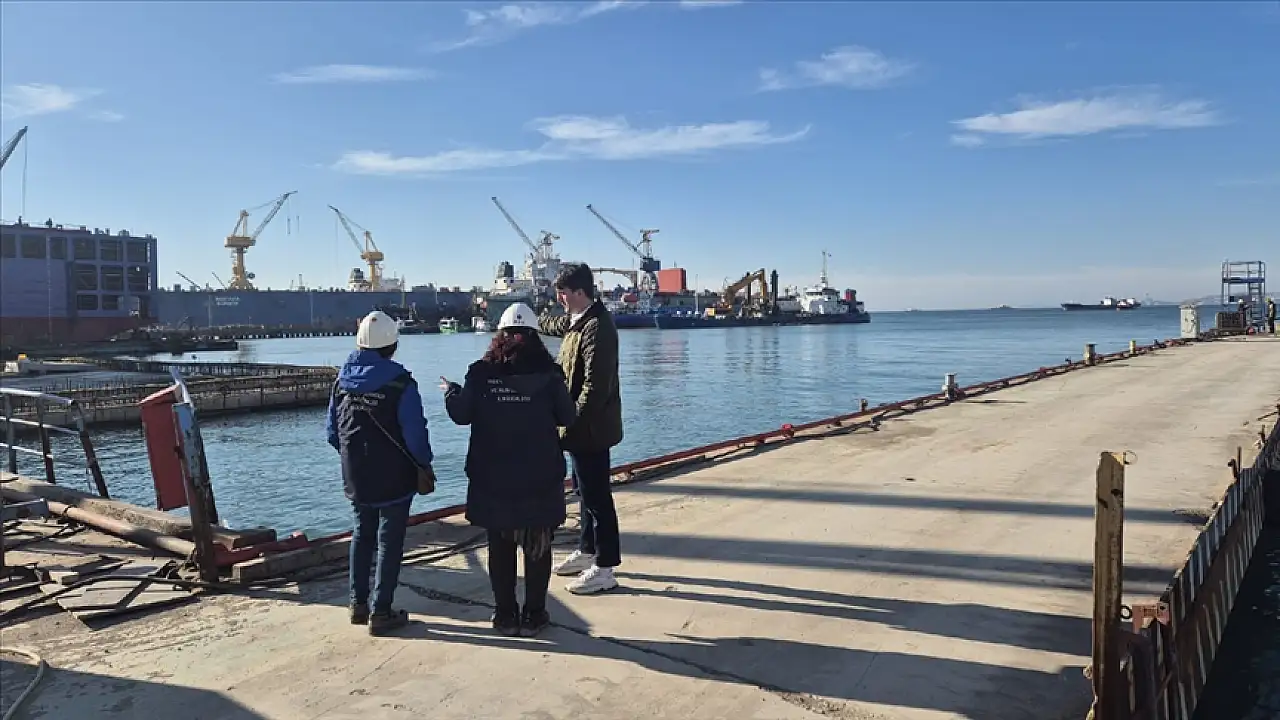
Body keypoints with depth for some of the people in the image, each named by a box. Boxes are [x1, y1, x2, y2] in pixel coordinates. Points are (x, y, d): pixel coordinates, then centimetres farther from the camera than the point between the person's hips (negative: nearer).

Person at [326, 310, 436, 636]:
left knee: (362, 534, 21)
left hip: (356, 478, 5)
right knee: (389, 541, 5)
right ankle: (381, 612, 8)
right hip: (394, 478, -5)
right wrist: (424, 466, 0)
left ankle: (358, 603, 28)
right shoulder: (401, 384, -17)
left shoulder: (342, 380, 0)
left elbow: (332, 432, 6)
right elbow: (415, 433, -16)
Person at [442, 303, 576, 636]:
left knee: (500, 547, 14)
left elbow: (461, 415, -1)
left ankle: (505, 615, 21)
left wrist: (451, 392, 19)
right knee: (537, 547, 11)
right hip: (539, 478, -1)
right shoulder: (548, 373, -8)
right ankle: (533, 616, 15)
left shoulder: (480, 372, -6)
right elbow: (567, 417, -2)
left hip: (492, 478, 1)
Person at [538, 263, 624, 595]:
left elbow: (595, 386, -26)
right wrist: (536, 320, 55)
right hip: (583, 426, 10)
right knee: (586, 490, 20)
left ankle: (604, 569, 7)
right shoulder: (578, 320, 10)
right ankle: (588, 551, 34)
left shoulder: (596, 328, -21)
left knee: (596, 495, -2)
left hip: (589, 428, -10)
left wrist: (572, 425, -25)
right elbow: (559, 325, 37)